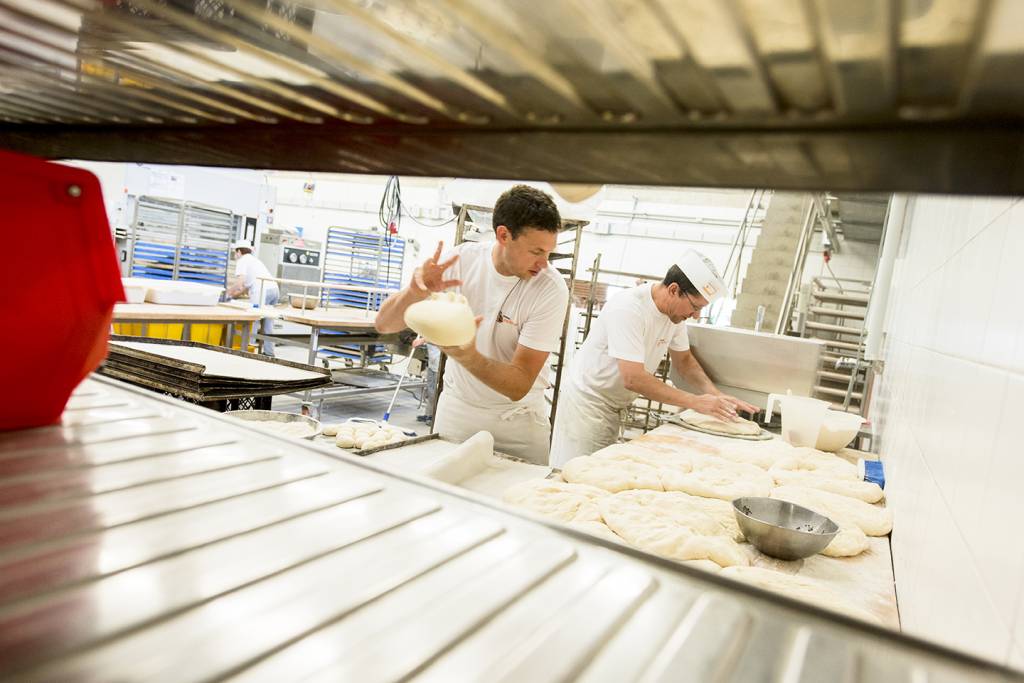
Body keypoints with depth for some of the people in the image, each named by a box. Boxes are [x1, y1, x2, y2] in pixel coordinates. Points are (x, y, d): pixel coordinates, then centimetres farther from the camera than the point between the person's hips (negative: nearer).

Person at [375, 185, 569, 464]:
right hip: (455, 409, 3)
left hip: (516, 418, -2)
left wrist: (467, 356, -43)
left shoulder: (551, 290, -23)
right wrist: (414, 292, -34)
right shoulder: (459, 260, -15)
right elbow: (384, 325, -13)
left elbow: (519, 386, -25)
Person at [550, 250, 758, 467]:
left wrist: (716, 395, -6)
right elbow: (633, 379, -32)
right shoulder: (628, 308, -27)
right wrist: (695, 402, -27)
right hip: (587, 402, -7)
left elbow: (683, 359, 11)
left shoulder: (676, 310, -3)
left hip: (615, 406, 8)